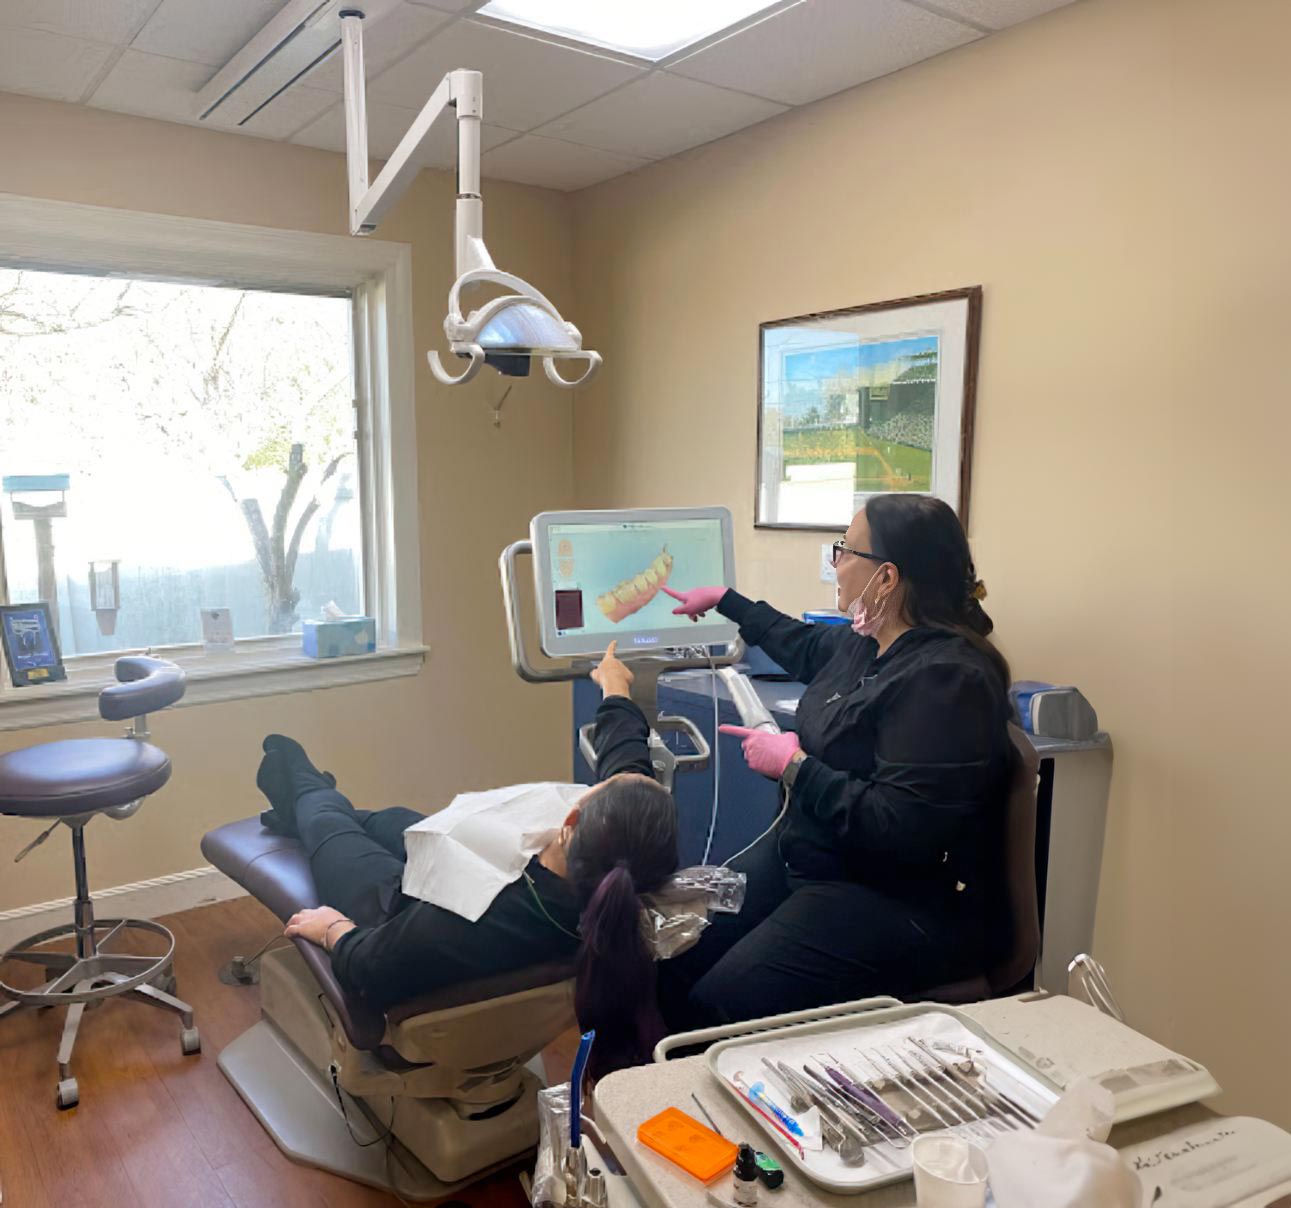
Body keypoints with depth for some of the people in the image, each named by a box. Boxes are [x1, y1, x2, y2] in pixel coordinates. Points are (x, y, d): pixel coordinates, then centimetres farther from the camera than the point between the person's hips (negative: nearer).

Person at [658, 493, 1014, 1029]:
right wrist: (724, 600, 38)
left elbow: (899, 830, -28)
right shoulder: (865, 643, 5)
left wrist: (794, 767, -19)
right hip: (805, 856, 9)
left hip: (897, 904, -9)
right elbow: (804, 645, 29)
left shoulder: (947, 679, -23)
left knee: (719, 1006, -21)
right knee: (672, 953, 0)